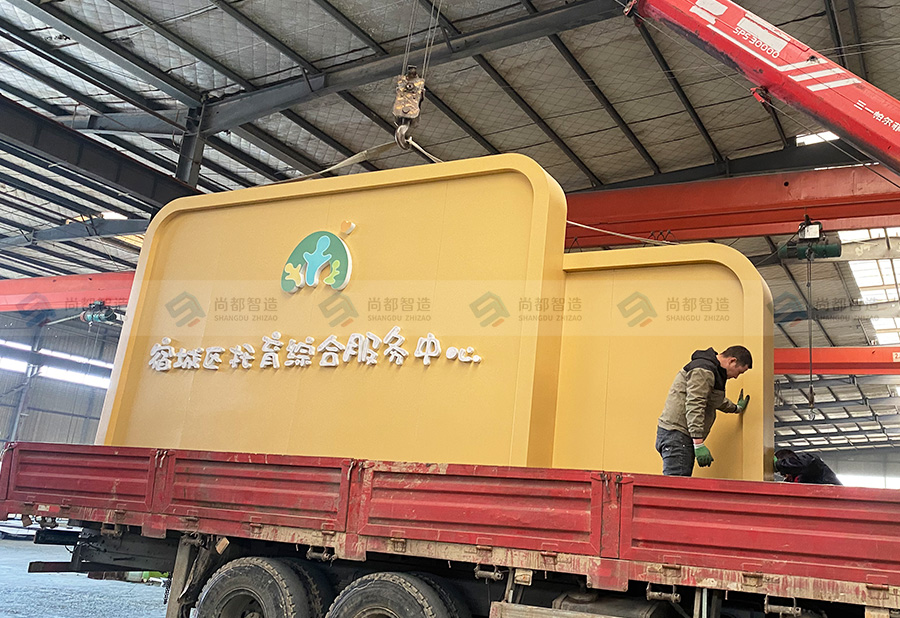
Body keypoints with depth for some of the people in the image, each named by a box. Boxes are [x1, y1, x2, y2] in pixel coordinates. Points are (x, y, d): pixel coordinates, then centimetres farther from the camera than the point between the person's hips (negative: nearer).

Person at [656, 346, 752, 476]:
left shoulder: (712, 370, 23)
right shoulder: (703, 370, -12)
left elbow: (714, 399, 43)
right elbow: (694, 407, -22)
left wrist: (736, 408, 59)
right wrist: (699, 444, -25)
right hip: (677, 436, -11)